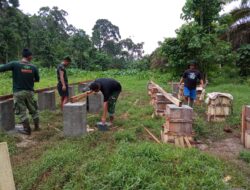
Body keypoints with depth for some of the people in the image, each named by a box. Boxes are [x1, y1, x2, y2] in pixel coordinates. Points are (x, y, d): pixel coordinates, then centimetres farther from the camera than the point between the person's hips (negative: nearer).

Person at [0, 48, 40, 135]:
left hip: (18, 92, -2)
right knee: (33, 110, 16)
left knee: (22, 111, 7)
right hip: (29, 92, 2)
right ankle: (37, 126, 27)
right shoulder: (33, 67, -3)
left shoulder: (14, 64, -10)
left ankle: (27, 129, 14)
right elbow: (37, 79, 8)